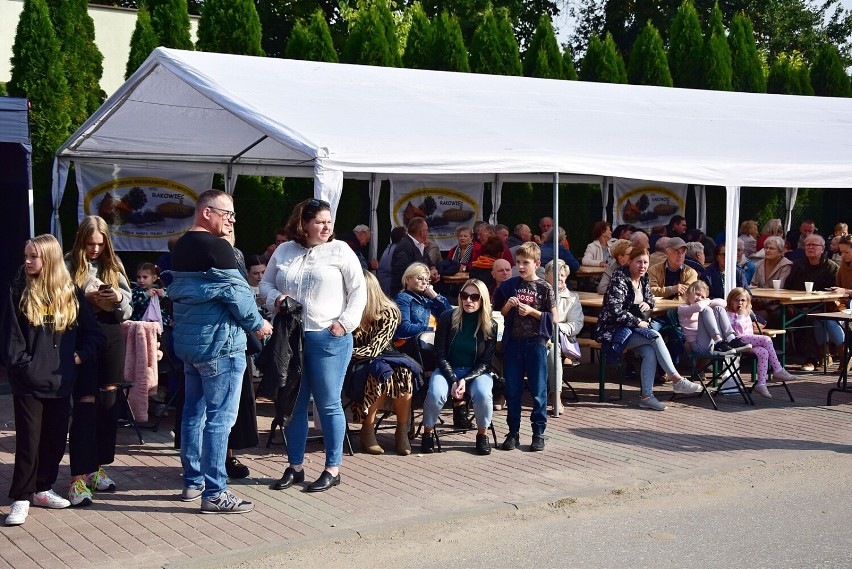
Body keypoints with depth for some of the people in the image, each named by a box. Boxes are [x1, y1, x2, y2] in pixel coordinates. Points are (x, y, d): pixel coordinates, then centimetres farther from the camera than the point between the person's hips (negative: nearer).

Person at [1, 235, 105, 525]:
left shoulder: (70, 293, 5)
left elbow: (93, 333, 9)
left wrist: (81, 355, -4)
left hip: (61, 381, 3)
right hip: (28, 382, -3)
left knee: (55, 440, 11)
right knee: (28, 441, -1)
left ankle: (42, 489, 27)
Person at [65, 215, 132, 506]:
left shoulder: (114, 264, 10)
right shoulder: (69, 265, -1)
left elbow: (128, 308, 8)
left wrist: (119, 298, -12)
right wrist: (85, 298, -18)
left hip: (112, 335, 4)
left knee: (108, 402, 9)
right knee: (85, 403, -10)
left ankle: (98, 468, 22)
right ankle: (78, 478, -8)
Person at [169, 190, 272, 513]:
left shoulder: (181, 247, 13)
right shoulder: (217, 247, -15)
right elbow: (237, 293, -17)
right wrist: (258, 324, -2)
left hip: (188, 341, 10)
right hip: (219, 343, -10)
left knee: (194, 412, 15)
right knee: (220, 417, -6)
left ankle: (193, 482, 23)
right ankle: (214, 493, -5)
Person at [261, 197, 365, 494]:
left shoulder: (340, 251, -1)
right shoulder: (284, 251, 9)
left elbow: (359, 290, -3)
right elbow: (265, 283, 17)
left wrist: (345, 323, -12)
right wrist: (275, 298, -4)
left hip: (329, 338, -4)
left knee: (328, 404, 1)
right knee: (294, 403, 10)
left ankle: (333, 469, 10)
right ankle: (295, 466, 21)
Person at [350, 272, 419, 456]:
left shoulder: (389, 312, -8)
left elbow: (374, 350, -15)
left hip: (383, 358, 1)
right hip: (359, 364, -1)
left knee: (402, 372, -32)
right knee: (382, 372, -34)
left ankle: (402, 430, -19)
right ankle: (367, 432, -22)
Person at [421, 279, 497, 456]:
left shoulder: (490, 326, -4)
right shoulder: (447, 318, -5)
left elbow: (485, 362, -3)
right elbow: (440, 354, -4)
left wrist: (465, 380, -19)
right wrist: (453, 381, -17)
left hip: (477, 372, 0)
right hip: (447, 369, 0)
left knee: (483, 395, -32)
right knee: (435, 394, -31)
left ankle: (482, 434, -6)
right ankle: (428, 433, -6)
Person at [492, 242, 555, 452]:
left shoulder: (544, 288, -2)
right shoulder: (510, 285, 5)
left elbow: (553, 318, -1)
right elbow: (501, 314, 12)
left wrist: (532, 311, -13)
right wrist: (509, 305, -8)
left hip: (536, 342, -3)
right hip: (513, 342, 3)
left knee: (538, 391, 3)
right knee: (512, 390, 7)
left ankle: (539, 433, 11)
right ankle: (513, 433, 16)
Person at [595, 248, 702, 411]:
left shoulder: (644, 280, 10)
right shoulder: (620, 280, -13)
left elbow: (650, 298, 27)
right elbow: (615, 311, -21)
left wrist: (648, 304, 3)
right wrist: (638, 322, -15)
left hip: (633, 330, 7)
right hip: (615, 331, -7)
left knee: (650, 352, -25)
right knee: (655, 336, -27)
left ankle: (646, 396, -24)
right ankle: (677, 379, -23)